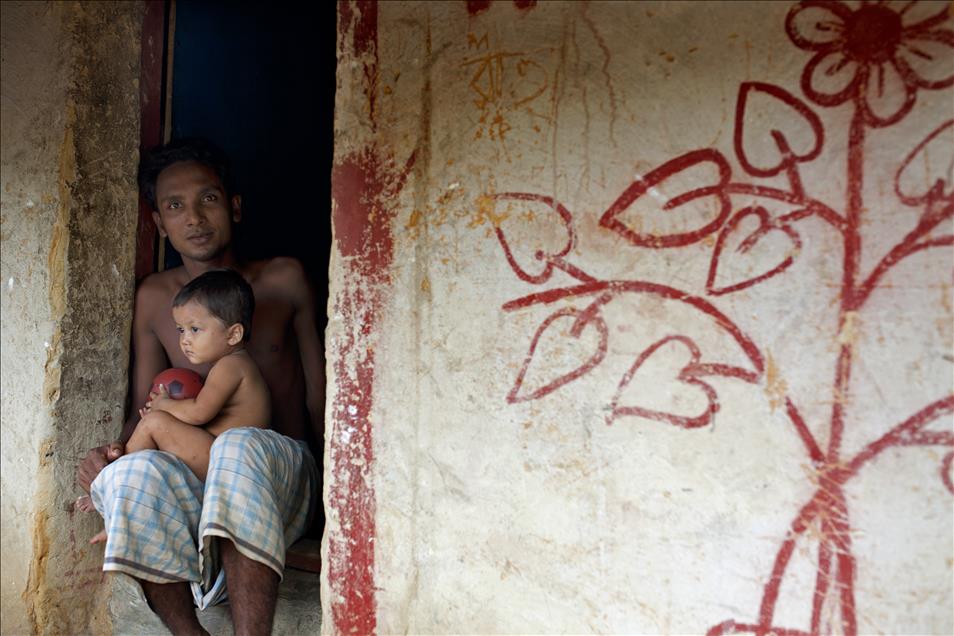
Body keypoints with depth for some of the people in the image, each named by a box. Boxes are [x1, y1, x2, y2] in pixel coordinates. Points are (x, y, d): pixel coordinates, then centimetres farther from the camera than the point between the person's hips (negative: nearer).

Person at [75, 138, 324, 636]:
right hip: (191, 484, 2)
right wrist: (114, 450, -9)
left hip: (280, 473, -2)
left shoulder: (284, 280, 4)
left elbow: (319, 397, 7)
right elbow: (145, 410, 14)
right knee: (128, 474, -33)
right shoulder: (155, 298, 10)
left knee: (238, 446, -38)